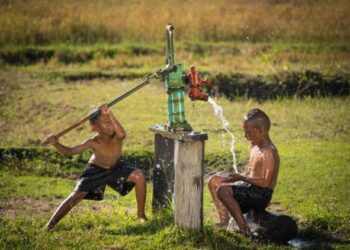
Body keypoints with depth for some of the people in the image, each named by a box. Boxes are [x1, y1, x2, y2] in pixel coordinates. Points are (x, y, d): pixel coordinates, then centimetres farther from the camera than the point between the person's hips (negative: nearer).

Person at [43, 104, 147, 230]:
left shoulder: (116, 137, -25)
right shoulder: (93, 143, -27)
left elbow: (122, 134, -52)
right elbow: (69, 151, -30)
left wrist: (109, 114, -57)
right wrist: (56, 144, -49)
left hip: (115, 168, 2)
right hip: (95, 171, -2)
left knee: (139, 176, -21)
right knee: (77, 195, -15)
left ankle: (141, 214, -6)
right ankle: (51, 224, -5)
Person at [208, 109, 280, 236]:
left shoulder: (268, 152, -19)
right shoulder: (254, 147, 10)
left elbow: (266, 182, -23)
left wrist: (242, 178, -20)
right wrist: (237, 178, 2)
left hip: (261, 195, -10)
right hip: (250, 187, 10)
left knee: (222, 191, -28)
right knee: (214, 181, 13)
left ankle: (244, 228, -25)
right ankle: (224, 219, 10)